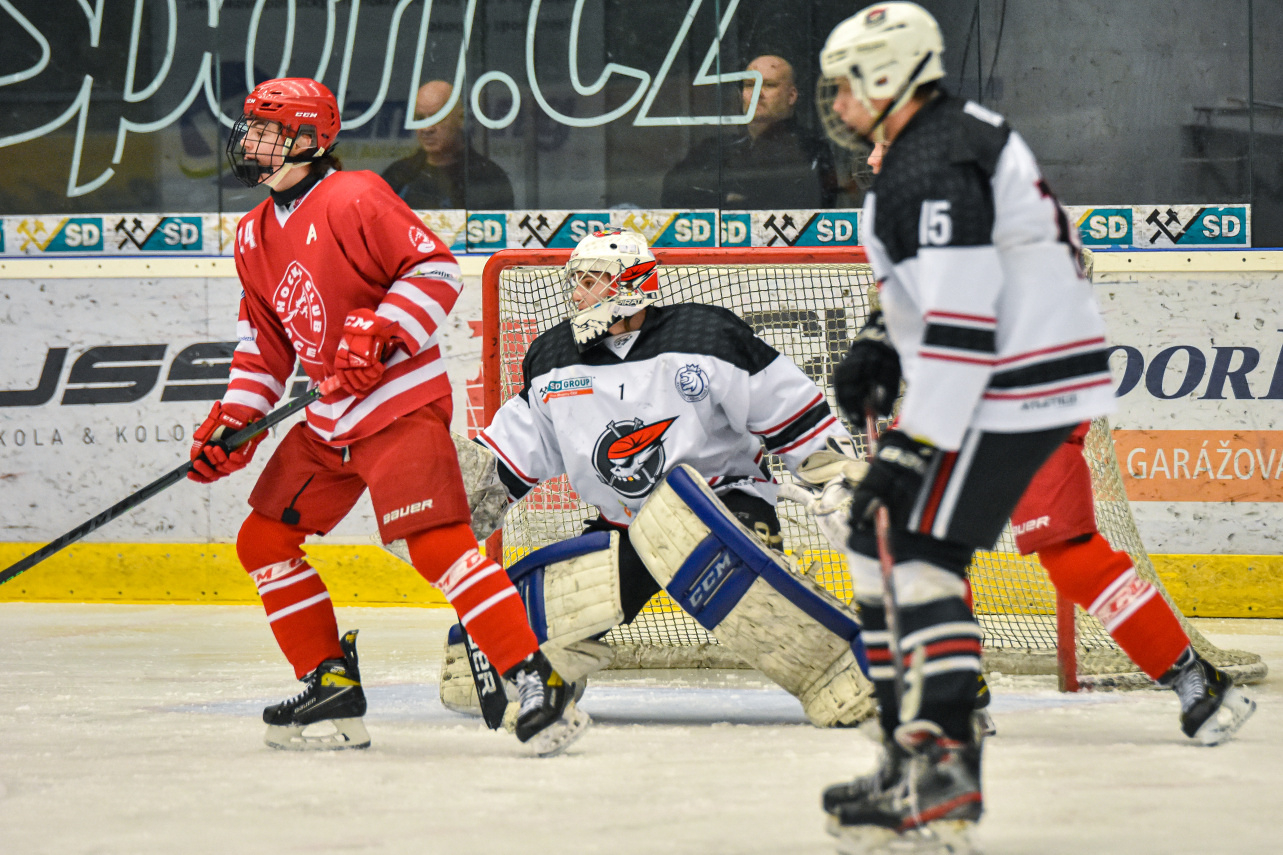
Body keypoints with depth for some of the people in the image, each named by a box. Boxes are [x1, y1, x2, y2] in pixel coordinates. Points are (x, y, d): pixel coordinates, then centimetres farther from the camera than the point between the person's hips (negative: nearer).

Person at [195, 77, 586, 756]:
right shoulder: (255, 235, 14)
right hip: (328, 421, 10)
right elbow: (264, 340, 21)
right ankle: (332, 690, 14)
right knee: (264, 541, 7)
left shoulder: (354, 200, -12)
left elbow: (436, 270, -14)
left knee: (436, 543, -21)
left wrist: (380, 331, -25)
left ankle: (537, 683, -22)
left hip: (402, 404, -9)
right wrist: (233, 421, 11)